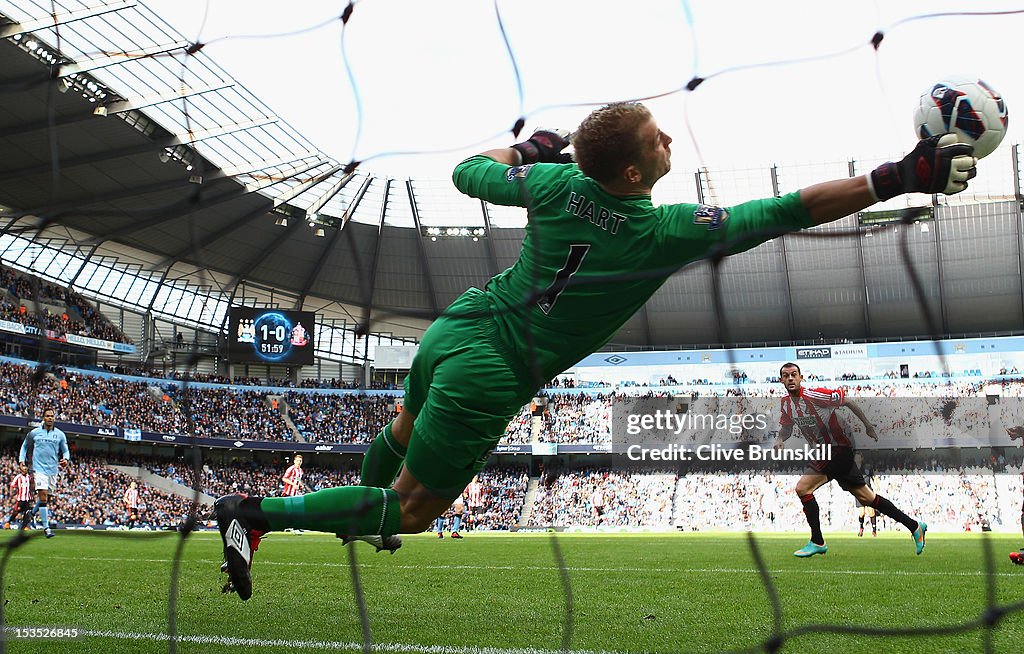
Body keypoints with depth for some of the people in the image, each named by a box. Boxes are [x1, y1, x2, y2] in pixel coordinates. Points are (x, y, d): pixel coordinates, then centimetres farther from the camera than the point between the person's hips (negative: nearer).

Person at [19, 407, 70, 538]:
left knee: (47, 498, 10)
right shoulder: (34, 433, 4)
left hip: (53, 469, 3)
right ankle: (46, 527, -16)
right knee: (43, 496, -16)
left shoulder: (60, 434, 7)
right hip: (39, 468, -3)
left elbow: (65, 450, 12)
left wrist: (66, 459, -9)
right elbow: (25, 446, 18)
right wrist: (21, 460, 6)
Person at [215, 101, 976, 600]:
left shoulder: (555, 182, -8)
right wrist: (902, 177, -18)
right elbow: (791, 210, -22)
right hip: (489, 378, -6)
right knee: (412, 507, 11)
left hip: (454, 327, 6)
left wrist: (530, 147, 24)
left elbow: (469, 171, 9)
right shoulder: (666, 232, -22)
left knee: (406, 431, 35)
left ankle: (364, 506, 61)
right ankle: (256, 512, 9)